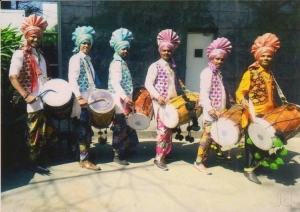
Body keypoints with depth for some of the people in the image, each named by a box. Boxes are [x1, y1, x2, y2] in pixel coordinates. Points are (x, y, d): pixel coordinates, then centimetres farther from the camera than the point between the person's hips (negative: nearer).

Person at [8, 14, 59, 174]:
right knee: (36, 134, 2)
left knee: (48, 133, 14)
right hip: (34, 101, -8)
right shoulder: (20, 54, -10)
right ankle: (33, 162, 18)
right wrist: (25, 96, -26)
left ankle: (40, 159, 30)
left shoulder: (39, 53, 15)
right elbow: (13, 77, -19)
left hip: (45, 100, 8)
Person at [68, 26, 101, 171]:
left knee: (87, 129, 13)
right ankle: (84, 160, 1)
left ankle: (83, 156, 23)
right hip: (81, 100, -9)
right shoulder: (75, 59, -8)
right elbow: (72, 80, -17)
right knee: (83, 130, -5)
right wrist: (79, 97, -25)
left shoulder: (87, 59, 17)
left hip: (89, 99, 9)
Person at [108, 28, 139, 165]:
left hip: (125, 99, 10)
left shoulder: (122, 62, 17)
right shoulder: (116, 63, -12)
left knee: (125, 126, 15)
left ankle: (124, 150, 28)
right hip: (119, 100, -9)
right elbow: (115, 83, -23)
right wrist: (125, 97, -32)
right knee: (121, 127, -5)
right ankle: (118, 155, 4)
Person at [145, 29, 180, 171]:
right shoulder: (155, 66, -4)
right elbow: (148, 84, -12)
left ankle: (165, 153, 23)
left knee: (170, 128, 11)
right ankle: (159, 157, -2)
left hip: (173, 102, 7)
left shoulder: (172, 66, 15)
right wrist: (158, 96, -24)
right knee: (163, 128, -9)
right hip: (161, 102, -7)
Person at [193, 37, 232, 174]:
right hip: (211, 111, -9)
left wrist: (222, 109, 14)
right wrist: (209, 108, -32)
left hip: (219, 110, 9)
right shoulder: (207, 72, -10)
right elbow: (204, 92, -21)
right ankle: (198, 162, -1)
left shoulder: (218, 72, 17)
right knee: (208, 135, -7)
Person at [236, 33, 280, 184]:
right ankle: (249, 169, 12)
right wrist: (243, 100, -34)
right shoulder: (250, 73, -9)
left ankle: (257, 161, 37)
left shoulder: (269, 73, 13)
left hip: (268, 113, 7)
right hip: (254, 114, -7)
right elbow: (240, 92, -14)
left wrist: (276, 108, 21)